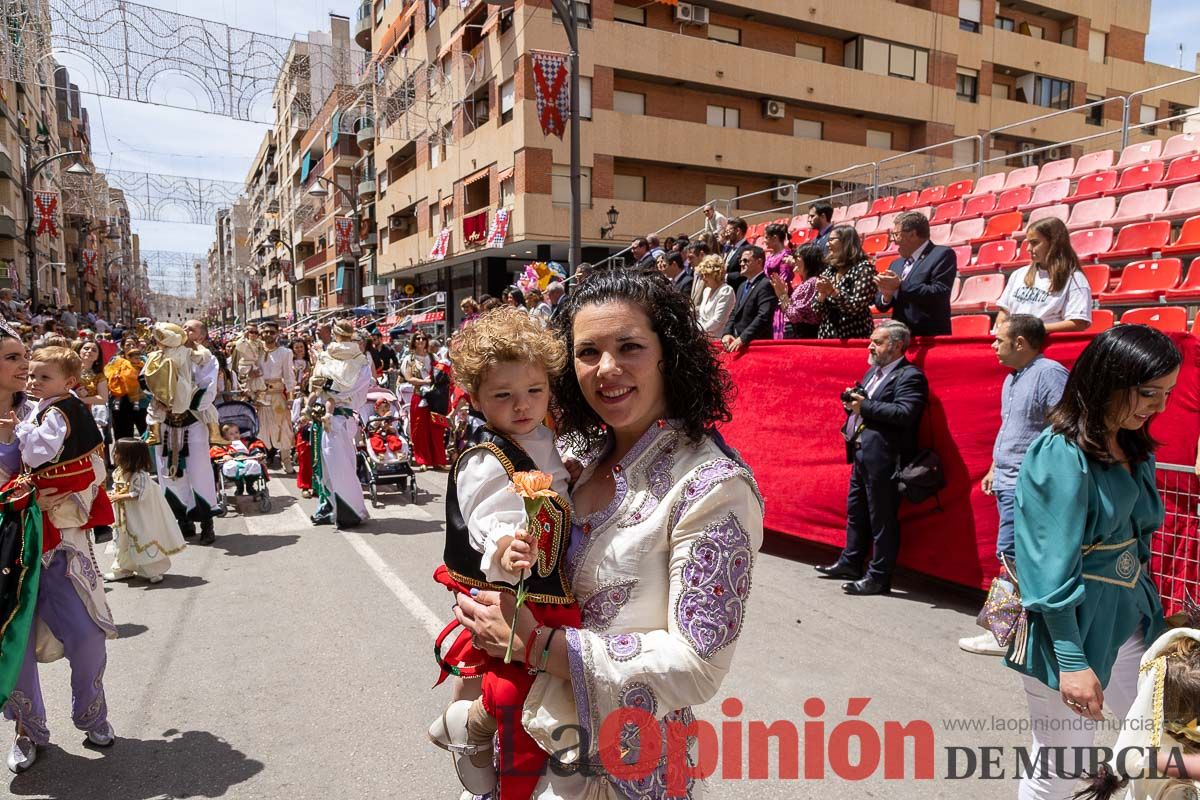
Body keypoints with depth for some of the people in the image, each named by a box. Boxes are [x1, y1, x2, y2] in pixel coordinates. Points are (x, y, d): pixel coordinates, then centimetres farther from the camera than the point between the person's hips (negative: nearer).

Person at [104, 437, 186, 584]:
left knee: (144, 541, 1)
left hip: (140, 516, -8)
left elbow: (139, 495, -28)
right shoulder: (118, 473, 2)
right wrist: (112, 495, -4)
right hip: (124, 517, 8)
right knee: (123, 542, 18)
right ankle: (123, 569, 33)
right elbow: (117, 489, 15)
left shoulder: (139, 475, -24)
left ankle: (154, 571, 13)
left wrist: (119, 497, -28)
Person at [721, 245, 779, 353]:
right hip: (737, 343, 9)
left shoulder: (766, 285, -12)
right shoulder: (743, 285, 19)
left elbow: (763, 317, -22)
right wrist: (727, 333, 1)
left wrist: (742, 339, -27)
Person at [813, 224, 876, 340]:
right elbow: (816, 310, 8)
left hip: (854, 337, -5)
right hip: (827, 336, 6)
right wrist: (822, 293, -10)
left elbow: (857, 307, -16)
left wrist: (833, 291, -21)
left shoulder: (863, 268, -6)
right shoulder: (829, 272, 10)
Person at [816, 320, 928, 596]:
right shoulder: (873, 372, 17)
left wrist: (865, 406, -20)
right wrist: (852, 401, -2)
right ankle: (850, 563, 34)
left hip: (883, 458, -9)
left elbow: (905, 413, -24)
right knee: (855, 512, 20)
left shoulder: (909, 376, -11)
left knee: (882, 520, 0)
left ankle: (879, 577, 9)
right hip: (861, 454, 9)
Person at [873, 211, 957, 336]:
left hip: (930, 338, -6)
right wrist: (887, 295, -5)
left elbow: (939, 294, -17)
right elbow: (881, 305, 17)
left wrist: (900, 286, -16)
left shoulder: (943, 255, -4)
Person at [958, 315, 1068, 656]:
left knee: (1011, 556, -7)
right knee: (1023, 560, 13)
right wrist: (994, 469, 23)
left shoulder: (1050, 373, -13)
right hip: (1007, 482, 10)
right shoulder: (1011, 379, 17)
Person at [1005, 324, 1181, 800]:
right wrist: (1072, 660, -21)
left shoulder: (1133, 448, 5)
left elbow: (1138, 533, 13)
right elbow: (1055, 567, -21)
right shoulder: (1063, 455, -20)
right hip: (1073, 623, -8)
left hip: (1129, 617, 8)